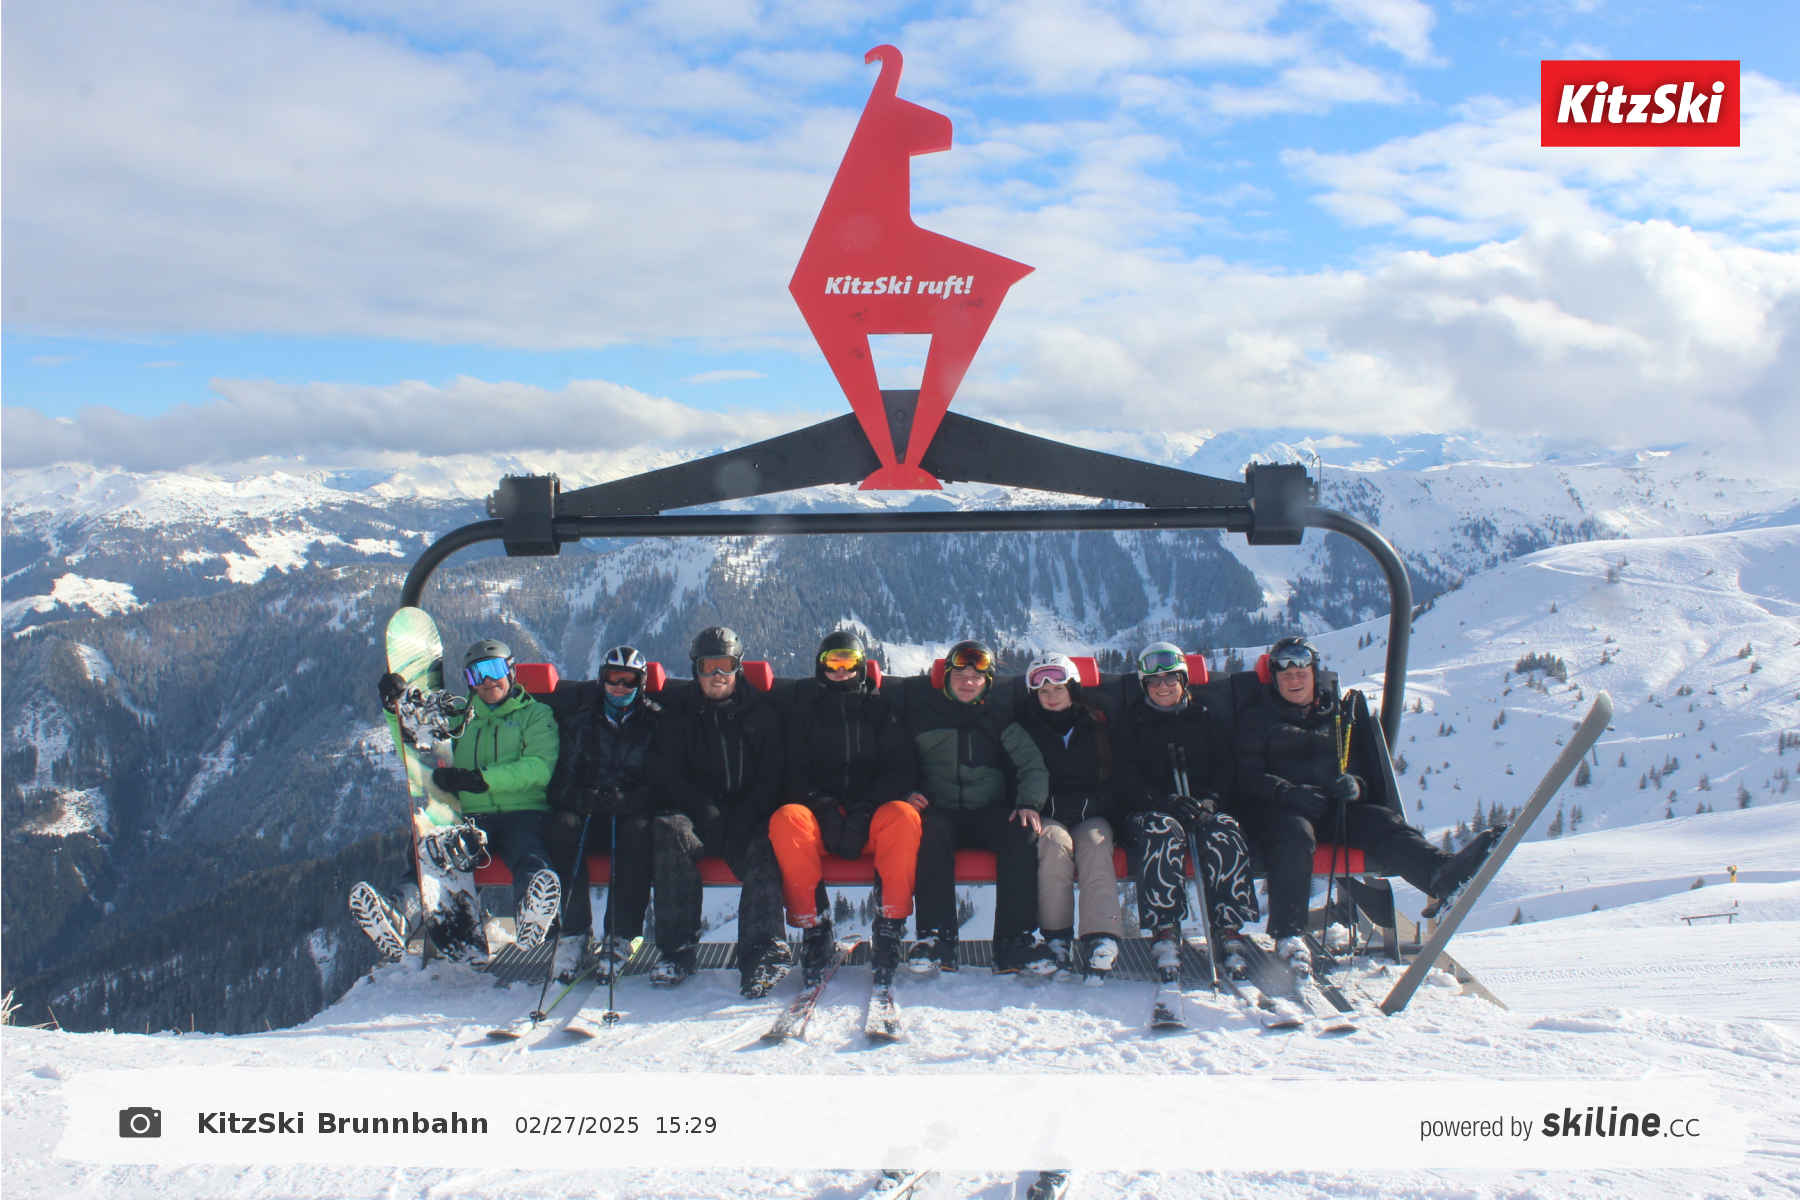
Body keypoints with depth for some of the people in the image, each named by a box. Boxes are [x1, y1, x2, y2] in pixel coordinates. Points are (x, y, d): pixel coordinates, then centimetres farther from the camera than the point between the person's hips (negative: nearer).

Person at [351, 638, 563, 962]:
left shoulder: (535, 713, 16)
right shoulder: (461, 718, 29)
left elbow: (540, 766, -2)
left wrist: (481, 779, -14)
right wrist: (398, 709, 5)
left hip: (524, 813, -3)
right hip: (472, 817, 3)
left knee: (530, 858, -38)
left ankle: (530, 917, -70)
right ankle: (398, 914, -58)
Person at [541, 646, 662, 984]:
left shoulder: (655, 721, 6)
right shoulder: (581, 722, 14)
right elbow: (561, 783, 6)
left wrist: (628, 801, -25)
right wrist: (581, 798, -18)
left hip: (634, 814, -2)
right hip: (589, 816, 2)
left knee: (638, 829, -34)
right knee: (562, 825, -29)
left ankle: (620, 937, -30)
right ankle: (574, 933, -25)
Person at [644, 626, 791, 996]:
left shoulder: (763, 715, 15)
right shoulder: (678, 716, 15)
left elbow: (773, 775, 4)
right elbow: (664, 775, 4)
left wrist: (745, 816, -15)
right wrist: (703, 809, -15)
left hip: (748, 818, 0)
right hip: (695, 814, 1)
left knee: (761, 848, -33)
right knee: (668, 829, -32)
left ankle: (762, 950, -47)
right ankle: (678, 949, -30)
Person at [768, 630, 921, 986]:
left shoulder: (882, 710, 17)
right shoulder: (803, 712, 18)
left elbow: (901, 769, 4)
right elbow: (793, 773, 6)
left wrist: (863, 809, -15)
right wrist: (822, 806, -17)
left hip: (871, 818, 0)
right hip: (819, 813, 0)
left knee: (903, 816, -33)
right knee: (785, 819, -32)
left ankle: (890, 928, -27)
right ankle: (815, 928, -25)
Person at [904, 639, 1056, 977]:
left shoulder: (998, 719, 17)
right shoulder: (921, 714, 14)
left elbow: (1032, 765, 10)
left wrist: (1029, 802, -10)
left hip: (988, 811, 2)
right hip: (940, 808, -2)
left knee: (1024, 832, -30)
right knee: (932, 833, -37)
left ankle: (1014, 942, -30)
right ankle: (935, 938, -36)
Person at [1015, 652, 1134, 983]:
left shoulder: (1098, 722, 11)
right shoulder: (1026, 726, 10)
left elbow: (1125, 776, 6)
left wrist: (1089, 805, -10)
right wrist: (1052, 806, -11)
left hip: (1092, 815, 1)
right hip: (1047, 816, -1)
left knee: (1095, 844, -32)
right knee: (1056, 843, -34)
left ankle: (1101, 940, -45)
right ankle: (1056, 940, -32)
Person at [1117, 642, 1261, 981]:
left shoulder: (1209, 719, 20)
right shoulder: (1133, 723, 14)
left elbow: (1224, 768, 11)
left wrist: (1210, 800, -11)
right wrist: (1161, 801, -15)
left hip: (1203, 807, 2)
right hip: (1152, 809, -2)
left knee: (1225, 834, -32)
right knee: (1163, 833, -36)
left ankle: (1228, 930, -30)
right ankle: (1164, 932, -38)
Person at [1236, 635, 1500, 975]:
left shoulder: (1340, 715, 27)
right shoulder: (1256, 721, 15)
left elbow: (1365, 764, 22)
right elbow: (1248, 778, 3)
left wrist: (1356, 785, -4)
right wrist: (1289, 792, -17)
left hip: (1336, 806, 3)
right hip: (1279, 808, -3)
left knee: (1383, 822, -27)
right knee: (1295, 835, -38)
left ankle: (1442, 873, -56)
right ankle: (1289, 934, -45)